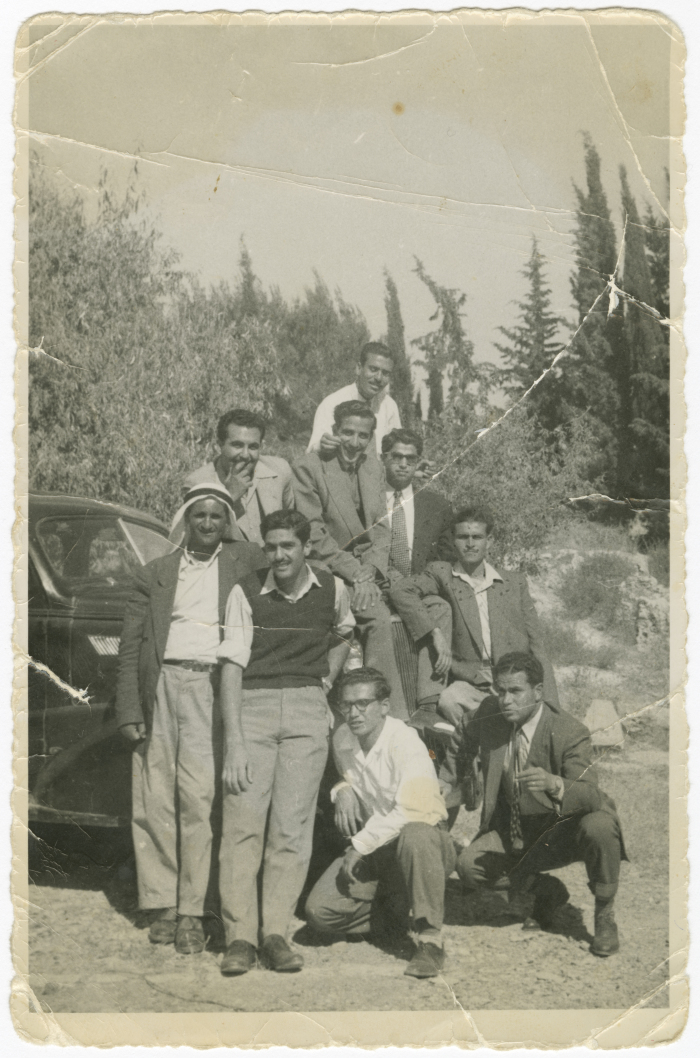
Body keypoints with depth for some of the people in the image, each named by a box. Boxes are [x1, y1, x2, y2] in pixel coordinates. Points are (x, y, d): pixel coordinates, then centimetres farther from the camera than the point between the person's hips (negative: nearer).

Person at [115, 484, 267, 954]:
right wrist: (129, 712, 2)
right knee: (155, 804, 1)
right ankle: (164, 905, 10)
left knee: (199, 802, -8)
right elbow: (130, 647, 10)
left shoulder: (245, 562, 13)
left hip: (211, 691, -2)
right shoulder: (155, 574, 14)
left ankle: (192, 912, -3)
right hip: (159, 689, 2)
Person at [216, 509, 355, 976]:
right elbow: (232, 667, -7)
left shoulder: (333, 589, 6)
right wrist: (234, 743, -14)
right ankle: (240, 937, -2)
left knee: (292, 826, -2)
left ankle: (276, 933, 4)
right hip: (253, 706, -1)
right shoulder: (246, 593, -3)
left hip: (307, 711, 2)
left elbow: (343, 636, 29)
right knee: (243, 822, -7)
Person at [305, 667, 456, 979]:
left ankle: (430, 938, -30)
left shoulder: (404, 741, -18)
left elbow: (410, 812, -26)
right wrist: (344, 789, 0)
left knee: (414, 836, -43)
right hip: (371, 848, 6)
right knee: (318, 911, -16)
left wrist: (359, 845, -21)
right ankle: (394, 909, 9)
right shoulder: (342, 738, 2)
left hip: (424, 836, -6)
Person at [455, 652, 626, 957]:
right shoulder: (490, 713, -8)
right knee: (469, 866, -19)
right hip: (515, 834, 5)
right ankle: (548, 891, 9)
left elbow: (590, 796, -33)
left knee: (599, 827, -38)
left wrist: (554, 784, -52)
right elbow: (466, 743, 15)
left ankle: (605, 915, -9)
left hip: (566, 830, -5)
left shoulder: (570, 733, -23)